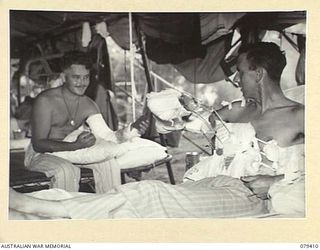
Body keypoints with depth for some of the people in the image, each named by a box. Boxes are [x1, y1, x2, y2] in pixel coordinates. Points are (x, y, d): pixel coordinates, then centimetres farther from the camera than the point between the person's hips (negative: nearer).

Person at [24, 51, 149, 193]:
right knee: (67, 170, -34)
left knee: (108, 162, -11)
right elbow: (38, 144, -25)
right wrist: (76, 145, -39)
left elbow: (108, 137, -9)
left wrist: (132, 130, -30)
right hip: (40, 155, -6)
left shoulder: (88, 105, -1)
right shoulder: (45, 101, -20)